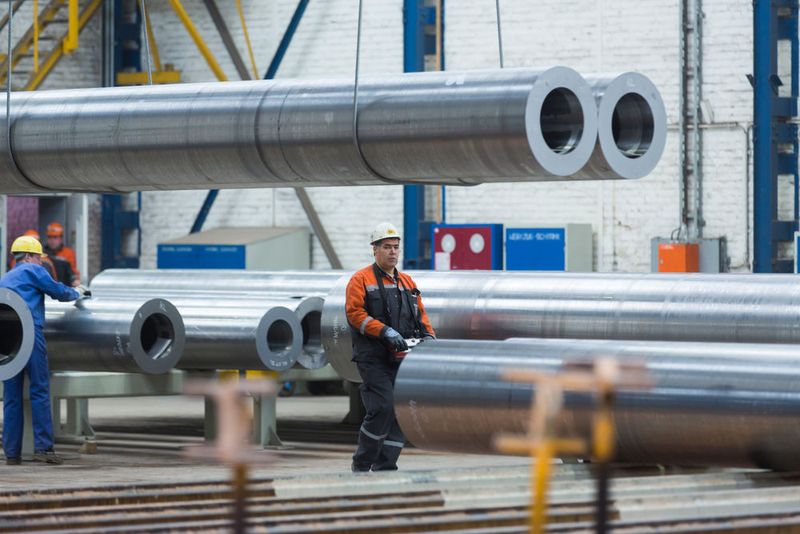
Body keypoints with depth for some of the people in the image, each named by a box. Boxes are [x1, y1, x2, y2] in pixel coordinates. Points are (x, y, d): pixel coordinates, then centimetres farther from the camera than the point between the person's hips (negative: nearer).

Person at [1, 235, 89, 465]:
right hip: (30, 332, -6)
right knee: (40, 391, -5)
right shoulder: (32, 271, 6)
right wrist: (76, 293, 27)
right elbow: (57, 291, 7)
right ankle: (43, 447, -12)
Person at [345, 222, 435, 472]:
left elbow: (420, 315, 20)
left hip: (401, 358, 6)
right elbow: (355, 313, -11)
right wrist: (385, 332, -21)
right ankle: (361, 465, -3)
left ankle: (384, 466, 9)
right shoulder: (361, 280, 0)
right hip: (373, 359, -6)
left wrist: (428, 336, 0)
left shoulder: (407, 283, 18)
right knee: (383, 407, -17)